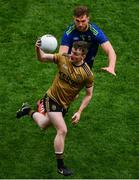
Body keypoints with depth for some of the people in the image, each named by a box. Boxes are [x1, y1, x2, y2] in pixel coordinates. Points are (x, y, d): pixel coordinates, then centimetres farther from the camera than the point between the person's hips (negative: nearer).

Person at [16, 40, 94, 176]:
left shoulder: (87, 74, -16)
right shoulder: (63, 59, -15)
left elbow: (88, 95, -5)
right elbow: (42, 58, -5)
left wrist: (79, 112, -12)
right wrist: (38, 48, -27)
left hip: (64, 105, 3)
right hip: (52, 98, -3)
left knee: (43, 125, 22)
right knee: (62, 130, -15)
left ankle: (28, 111, 52)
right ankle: (60, 166, -2)